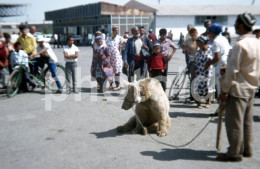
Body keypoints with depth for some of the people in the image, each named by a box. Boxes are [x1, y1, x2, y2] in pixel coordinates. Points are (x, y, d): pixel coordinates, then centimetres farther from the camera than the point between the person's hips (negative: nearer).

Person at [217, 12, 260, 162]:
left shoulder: (240, 45, -19)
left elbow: (232, 70, -19)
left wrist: (225, 90, -11)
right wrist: (227, 70, 18)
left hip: (238, 89, -9)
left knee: (234, 122, 1)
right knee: (247, 121, 16)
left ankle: (235, 153, 9)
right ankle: (247, 150, 27)